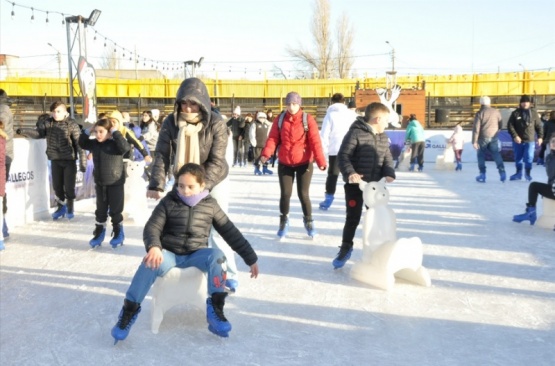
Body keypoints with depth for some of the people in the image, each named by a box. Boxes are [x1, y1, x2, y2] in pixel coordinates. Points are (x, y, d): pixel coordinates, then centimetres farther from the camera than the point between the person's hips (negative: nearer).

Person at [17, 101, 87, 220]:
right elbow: (38, 133, -7)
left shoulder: (72, 124, -10)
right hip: (55, 159, 4)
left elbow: (79, 143, -11)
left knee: (69, 185, 2)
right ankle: (61, 207, 30)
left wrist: (83, 162, -14)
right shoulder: (48, 123, 2)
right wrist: (24, 131, -26)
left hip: (69, 159, -4)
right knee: (57, 185, 10)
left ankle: (70, 209, 22)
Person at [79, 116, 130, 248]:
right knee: (100, 209, 13)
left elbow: (125, 147, -35)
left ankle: (118, 233, 19)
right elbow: (82, 143, 15)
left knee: (115, 210, 4)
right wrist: (88, 130, 0)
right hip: (100, 183, 5)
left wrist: (116, 132, -29)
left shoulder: (115, 144, -15)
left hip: (115, 183, -5)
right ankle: (99, 233, 24)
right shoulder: (94, 143, 3)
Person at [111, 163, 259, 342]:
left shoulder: (210, 205, 3)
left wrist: (251, 259, 8)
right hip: (169, 254, -1)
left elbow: (231, 233, 8)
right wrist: (154, 247, -33)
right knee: (150, 263, -34)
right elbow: (152, 228, -8)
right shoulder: (168, 202, 0)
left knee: (216, 255, -31)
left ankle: (215, 311, -25)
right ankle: (129, 311, -21)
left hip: (196, 255, 1)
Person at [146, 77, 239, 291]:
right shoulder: (170, 123, -13)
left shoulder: (216, 123, -21)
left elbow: (217, 161, -24)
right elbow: (161, 155, -16)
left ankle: (228, 277, 14)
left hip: (214, 182, -3)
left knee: (217, 230, -1)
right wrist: (156, 185, -30)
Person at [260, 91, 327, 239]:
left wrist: (320, 161, -23)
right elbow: (273, 138, -5)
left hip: (304, 163, -2)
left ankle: (308, 221, 22)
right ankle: (283, 221, 23)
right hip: (284, 163, 2)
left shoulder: (308, 119, -8)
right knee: (285, 194, 3)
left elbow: (315, 141, -13)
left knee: (303, 194, 0)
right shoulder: (280, 119, -1)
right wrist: (266, 153, -22)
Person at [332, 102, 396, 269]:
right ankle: (346, 248, 20)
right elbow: (343, 155, -17)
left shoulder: (383, 137, 9)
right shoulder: (356, 133, -15)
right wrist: (349, 173, -31)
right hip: (355, 185, -6)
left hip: (375, 185, 6)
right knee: (352, 218, 2)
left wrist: (389, 173, -8)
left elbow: (387, 157, 12)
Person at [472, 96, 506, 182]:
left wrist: (474, 141, -10)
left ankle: (482, 175, 6)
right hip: (494, 137, 3)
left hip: (483, 137, -3)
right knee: (497, 155, 8)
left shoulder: (479, 113, -6)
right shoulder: (496, 112, 3)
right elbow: (500, 124, 10)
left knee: (481, 156, 9)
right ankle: (502, 173, -3)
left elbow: (476, 128, -11)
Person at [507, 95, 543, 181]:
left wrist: (540, 136, 4)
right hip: (518, 140, 0)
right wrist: (515, 136, -15)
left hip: (530, 140, 0)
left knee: (529, 158, -6)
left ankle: (528, 173, 12)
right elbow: (510, 125, -5)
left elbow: (539, 125, 10)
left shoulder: (533, 113, 4)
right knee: (518, 158, 10)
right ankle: (518, 173, 26)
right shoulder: (515, 113, 0)